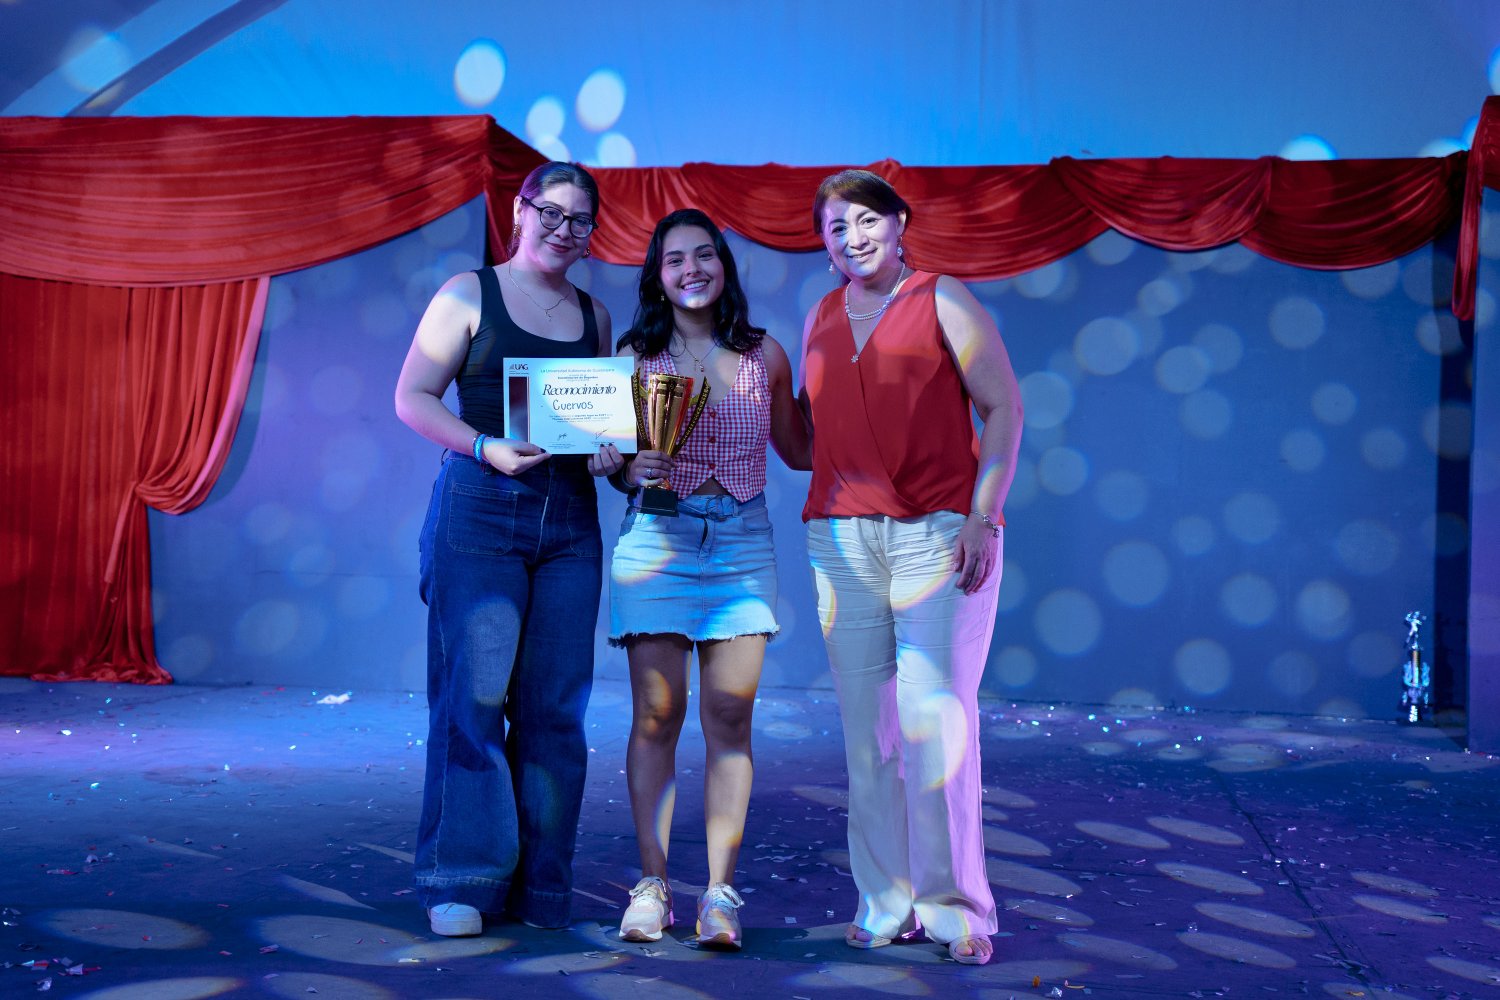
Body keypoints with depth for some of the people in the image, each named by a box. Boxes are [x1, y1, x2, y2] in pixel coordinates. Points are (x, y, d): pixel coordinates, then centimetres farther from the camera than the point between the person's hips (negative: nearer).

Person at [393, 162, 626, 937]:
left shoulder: (595, 316, 17)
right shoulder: (469, 294, 5)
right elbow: (412, 397, -1)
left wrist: (610, 452, -2)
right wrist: (486, 448, -16)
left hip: (569, 523, 4)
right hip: (479, 514, -4)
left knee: (555, 705, 2)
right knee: (474, 693, -8)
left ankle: (540, 889, 10)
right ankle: (460, 881, 0)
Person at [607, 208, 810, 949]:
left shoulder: (765, 355, 9)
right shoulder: (635, 355, 6)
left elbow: (800, 451, 16)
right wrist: (635, 471, -14)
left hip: (742, 545, 1)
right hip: (657, 540, -1)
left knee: (730, 716, -4)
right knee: (656, 715, -3)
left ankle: (720, 893, 0)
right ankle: (652, 883, 5)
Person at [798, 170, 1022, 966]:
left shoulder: (944, 301, 4)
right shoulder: (819, 320, 18)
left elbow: (1004, 409, -1)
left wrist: (982, 516, -10)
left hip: (940, 532, -4)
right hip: (842, 534, 4)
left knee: (934, 715, -8)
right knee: (866, 726, 2)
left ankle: (953, 906, 2)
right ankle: (885, 902, 10)